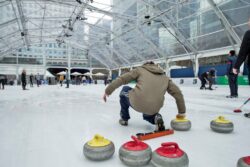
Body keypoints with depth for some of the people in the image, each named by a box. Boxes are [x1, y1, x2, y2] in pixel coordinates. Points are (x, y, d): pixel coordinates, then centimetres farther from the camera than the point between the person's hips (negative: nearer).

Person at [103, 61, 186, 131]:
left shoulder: (140, 69, 16)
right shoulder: (165, 77, 24)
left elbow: (121, 79, 7)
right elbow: (178, 93, 20)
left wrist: (108, 91, 10)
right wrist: (182, 112, 28)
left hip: (136, 102, -3)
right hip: (153, 109, 4)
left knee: (125, 90, 31)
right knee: (147, 115, 41)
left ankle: (124, 118, 33)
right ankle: (155, 117, 6)